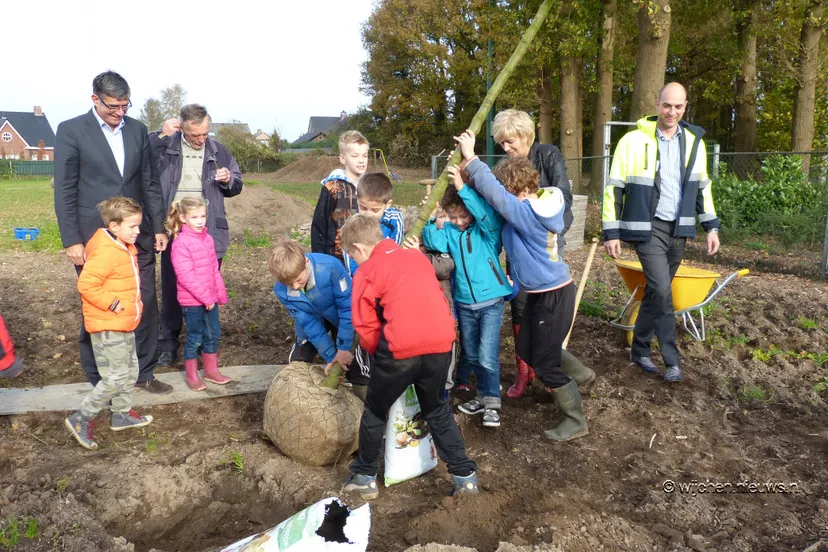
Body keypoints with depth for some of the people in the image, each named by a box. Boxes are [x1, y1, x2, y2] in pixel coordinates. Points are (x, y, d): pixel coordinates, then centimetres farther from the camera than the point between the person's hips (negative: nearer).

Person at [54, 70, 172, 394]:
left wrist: (158, 227, 8)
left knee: (146, 306, 7)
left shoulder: (137, 130, 8)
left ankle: (143, 373, 22)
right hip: (94, 238, -3)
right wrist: (72, 240, -9)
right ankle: (100, 382, 23)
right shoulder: (71, 131, -4)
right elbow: (64, 191, -6)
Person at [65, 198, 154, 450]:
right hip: (108, 327, -10)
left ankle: (122, 414, 34)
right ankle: (81, 419, 10)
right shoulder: (105, 252, -23)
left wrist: (134, 302, 14)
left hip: (124, 325, 10)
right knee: (116, 378, -5)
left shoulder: (124, 247, 9)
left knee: (130, 371, 19)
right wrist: (112, 304, -22)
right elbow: (86, 284, -27)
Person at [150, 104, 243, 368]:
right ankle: (168, 343, 19)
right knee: (171, 289, 7)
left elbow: (236, 187, 14)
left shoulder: (218, 151, 6)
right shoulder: (166, 146, -1)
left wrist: (228, 180, -9)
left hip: (209, 233, 2)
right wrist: (161, 135, -18)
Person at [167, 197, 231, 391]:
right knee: (195, 337, 5)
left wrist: (220, 292, 8)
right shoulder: (180, 243, -16)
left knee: (213, 334, 14)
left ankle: (211, 370, 30)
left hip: (210, 298, 6)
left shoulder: (208, 238, 5)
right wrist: (205, 297, -19)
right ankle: (191, 375, 22)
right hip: (192, 301, -6)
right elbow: (186, 276, -20)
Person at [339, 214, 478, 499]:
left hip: (401, 349, -5)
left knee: (375, 411, 18)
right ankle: (465, 475, 24)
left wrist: (380, 355, 20)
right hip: (441, 343, 5)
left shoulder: (366, 273, 5)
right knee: (437, 410, 25)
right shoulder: (418, 256, 21)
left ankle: (365, 477, 30)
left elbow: (366, 328, 4)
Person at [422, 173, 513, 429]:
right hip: (464, 303, 5)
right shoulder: (449, 231, 1)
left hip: (490, 301, -5)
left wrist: (462, 187, -34)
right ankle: (483, 396, 32)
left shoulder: (487, 227, -10)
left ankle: (492, 403, 5)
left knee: (487, 356, -9)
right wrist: (433, 221, -33)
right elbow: (434, 242, -17)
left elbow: (487, 212, -31)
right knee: (471, 355, 16)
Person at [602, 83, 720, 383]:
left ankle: (640, 350, 26)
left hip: (678, 229, 5)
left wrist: (711, 226, 10)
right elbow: (614, 188, -6)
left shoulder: (694, 141, 6)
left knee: (655, 292, 12)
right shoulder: (634, 140, -8)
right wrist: (611, 232, -9)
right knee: (662, 292, -13)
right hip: (648, 228, -5)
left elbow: (701, 186, 15)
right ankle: (672, 360, 0)